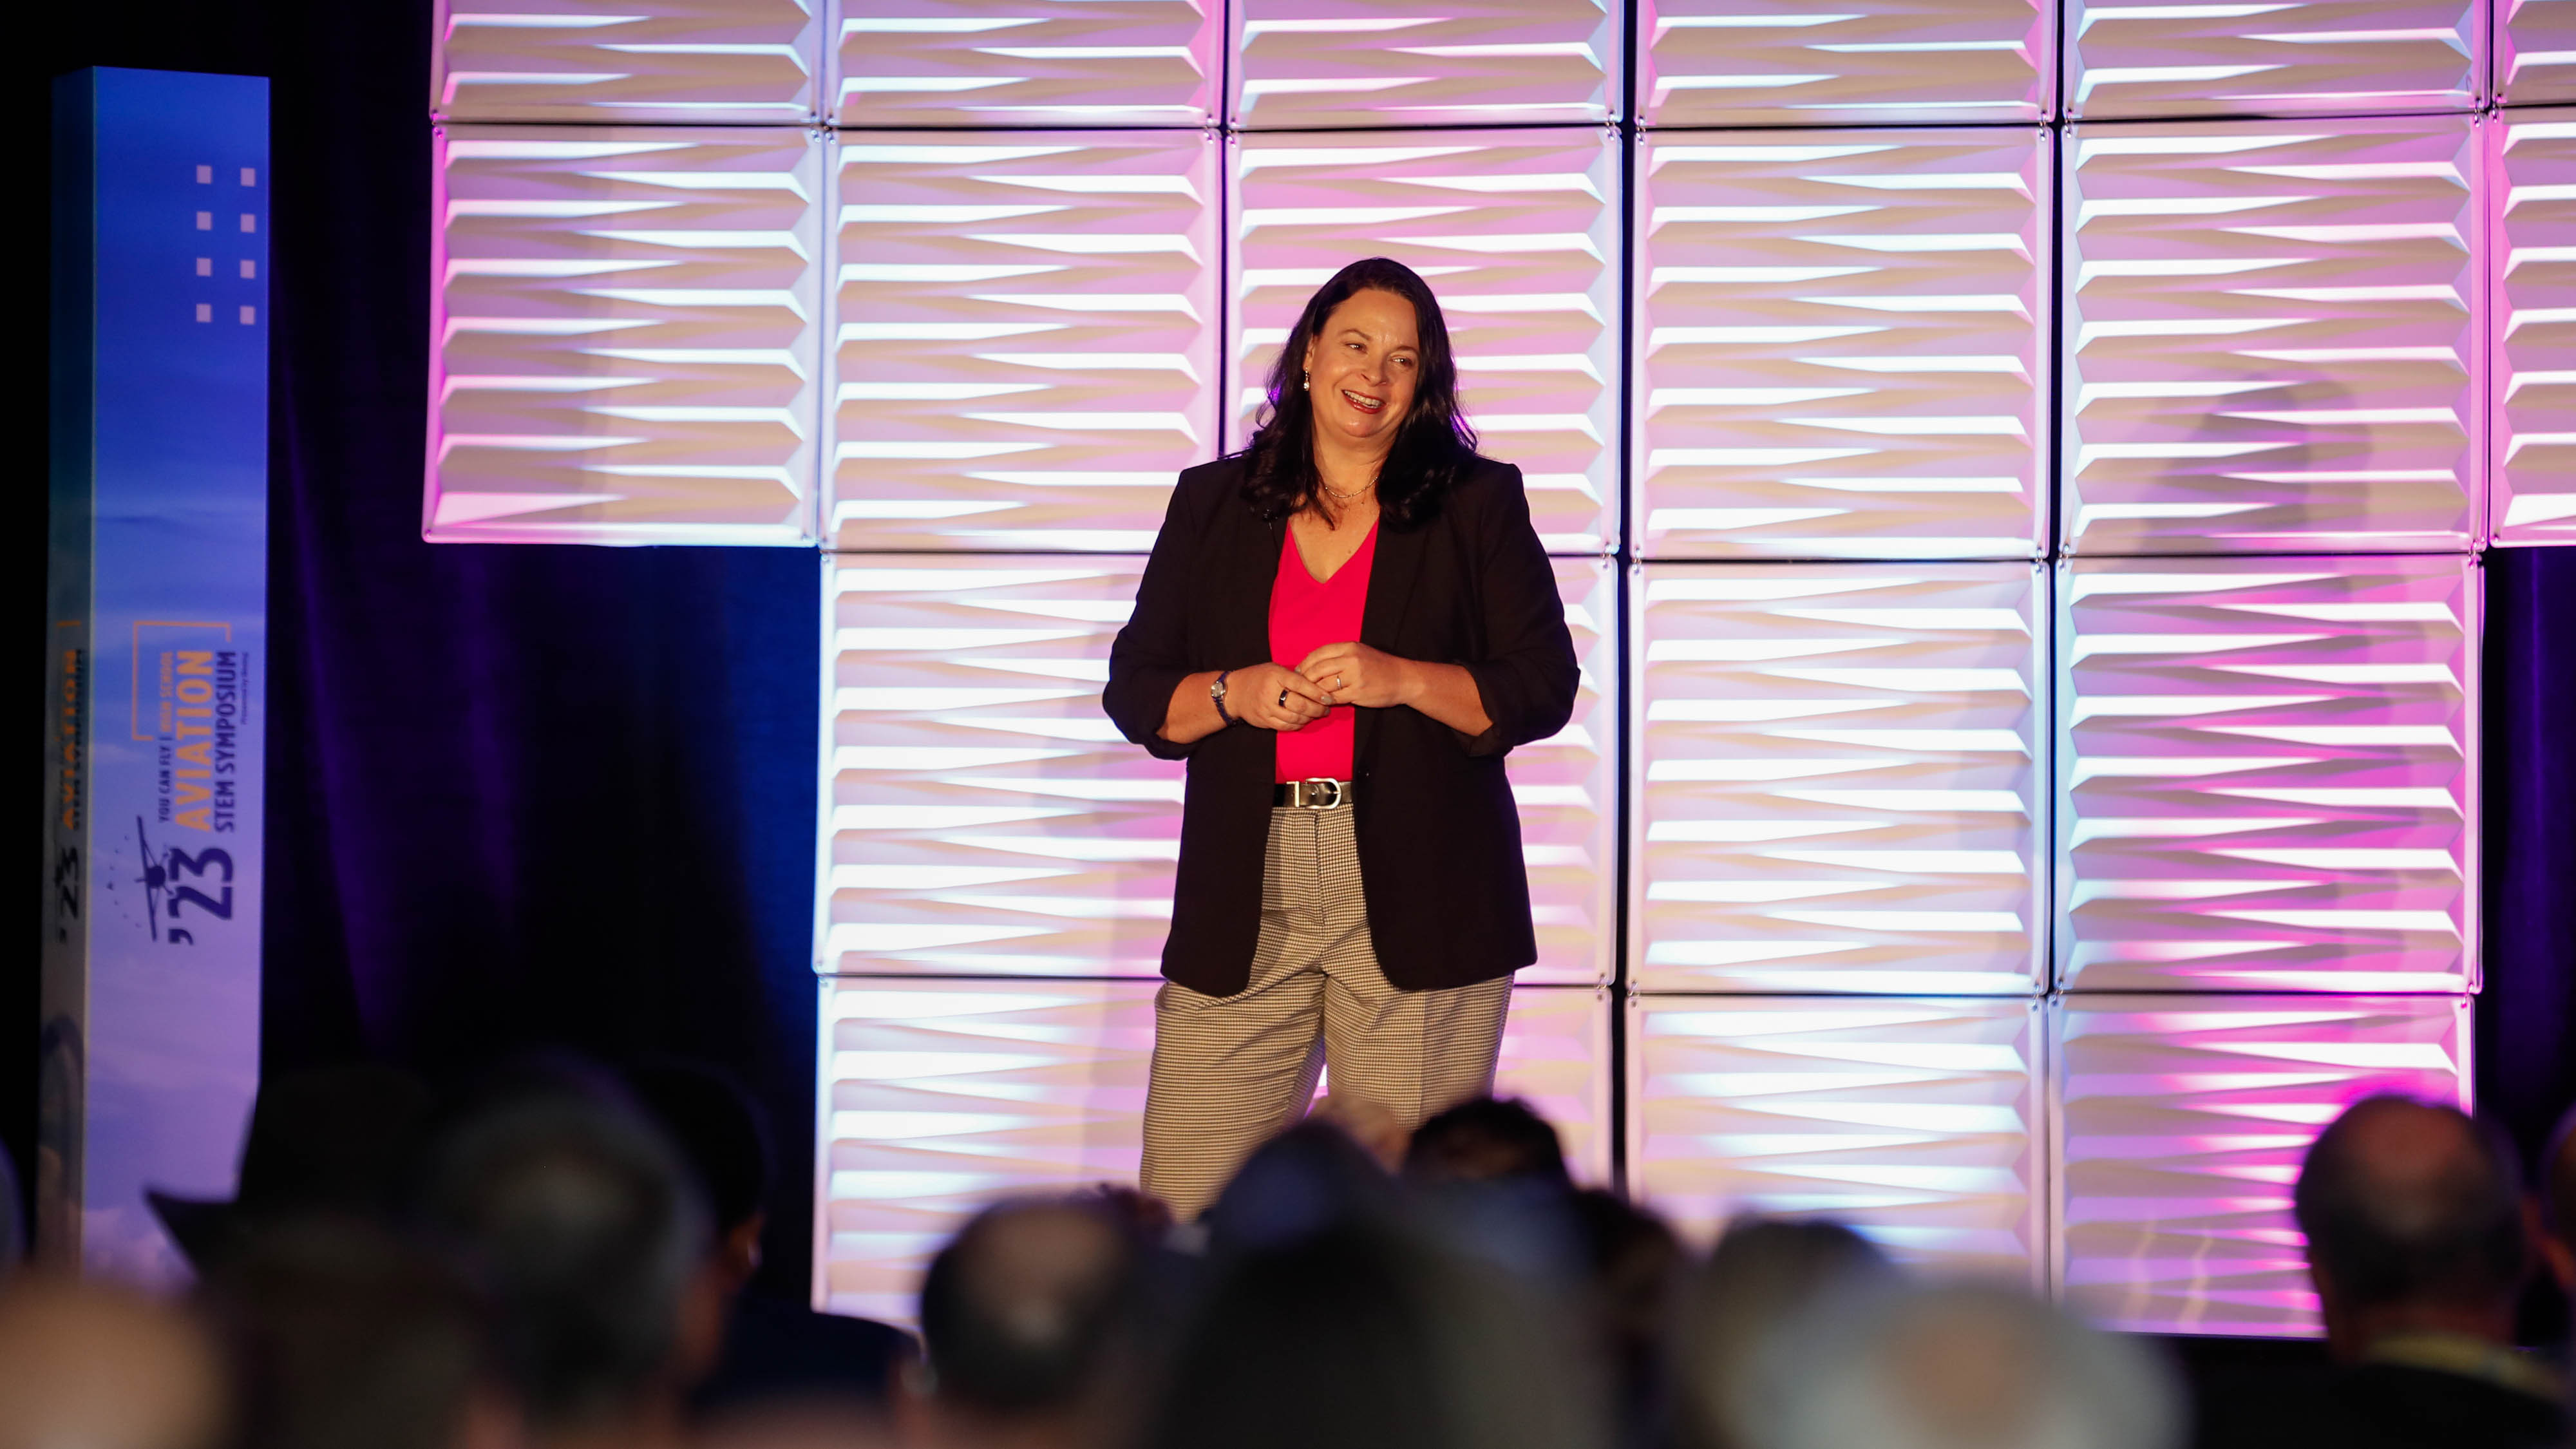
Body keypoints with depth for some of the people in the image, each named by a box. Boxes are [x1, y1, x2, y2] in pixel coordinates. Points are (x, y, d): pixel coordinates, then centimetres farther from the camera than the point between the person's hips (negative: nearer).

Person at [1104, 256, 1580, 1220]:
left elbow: (1543, 689, 3)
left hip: (1419, 902, -2)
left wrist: (1401, 680, -11)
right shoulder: (1212, 503, 14)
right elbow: (1135, 690, 14)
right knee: (1183, 1207, -4)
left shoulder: (1477, 503, 9)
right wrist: (1236, 695, -6)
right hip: (1242, 907, 2)